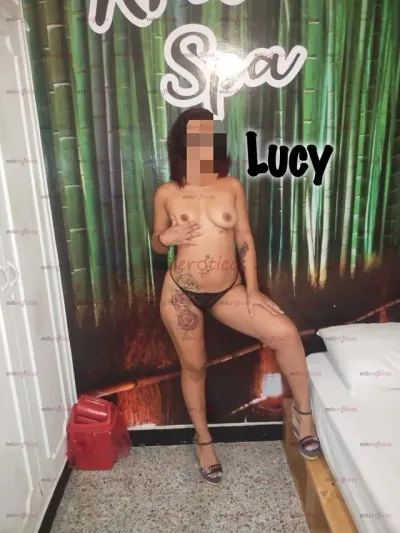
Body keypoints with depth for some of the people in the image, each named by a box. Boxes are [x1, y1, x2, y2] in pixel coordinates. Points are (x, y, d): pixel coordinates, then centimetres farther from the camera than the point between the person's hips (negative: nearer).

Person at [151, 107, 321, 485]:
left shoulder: (232, 186, 0)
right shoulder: (166, 193, -3)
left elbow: (245, 240, 1)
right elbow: (156, 245, 8)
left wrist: (252, 290, -5)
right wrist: (166, 237, -16)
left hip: (227, 291, 1)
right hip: (181, 293, 0)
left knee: (285, 332, -18)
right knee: (193, 367, 12)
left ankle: (303, 411, 7)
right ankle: (203, 439, 37)